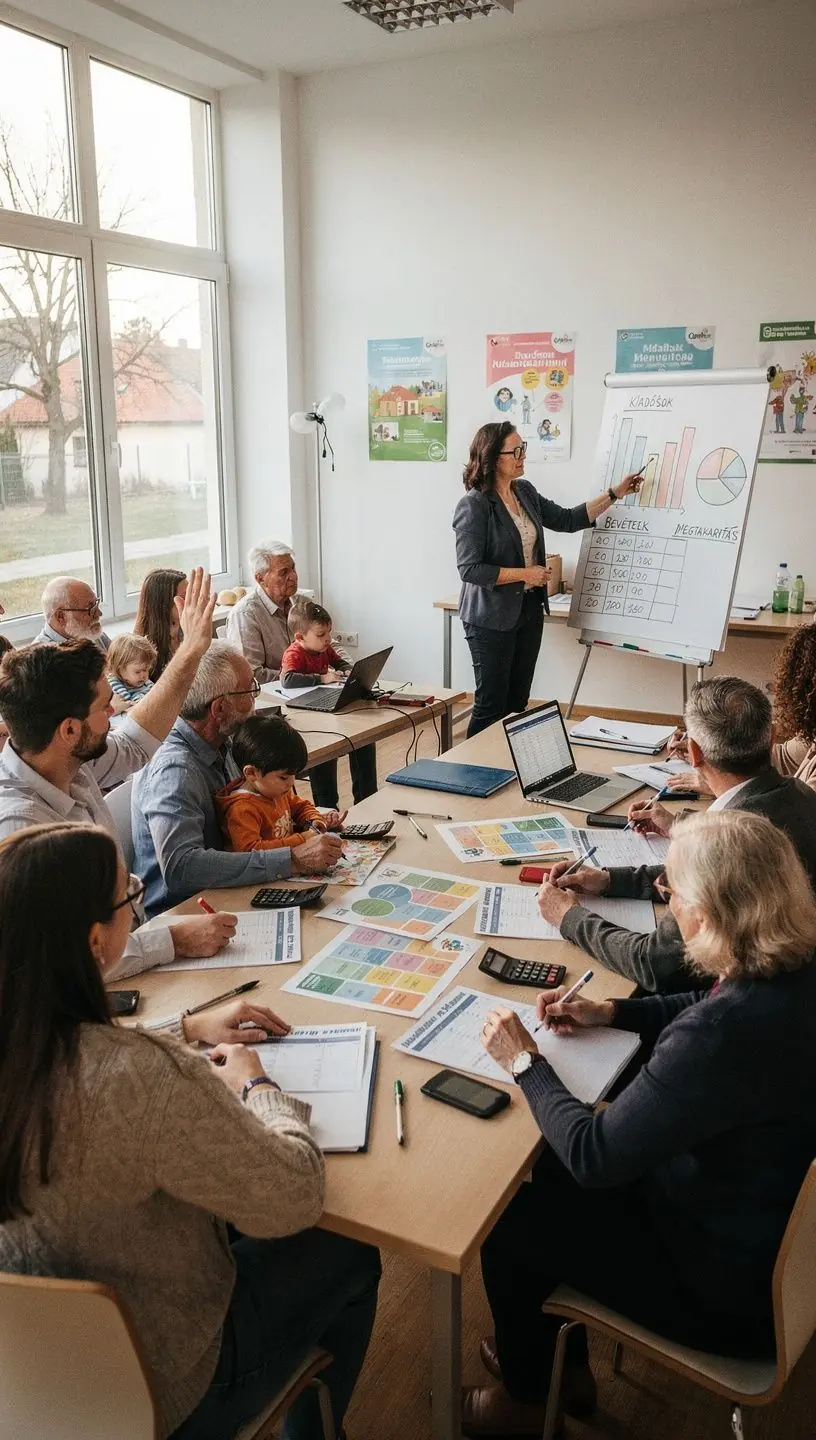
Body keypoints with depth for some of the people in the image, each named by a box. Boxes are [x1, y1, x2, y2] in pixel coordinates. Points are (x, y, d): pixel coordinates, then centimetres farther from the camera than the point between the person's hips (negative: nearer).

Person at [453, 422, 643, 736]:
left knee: (517, 702, 12)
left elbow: (567, 520, 14)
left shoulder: (525, 491, 7)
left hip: (529, 611, 7)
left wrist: (615, 494, 9)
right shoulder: (474, 505, -16)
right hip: (491, 619, -7)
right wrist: (525, 573, -16)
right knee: (491, 706, 0)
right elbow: (469, 569, -19)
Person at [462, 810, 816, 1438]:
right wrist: (612, 1012, 3)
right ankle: (565, 1366, 42)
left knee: (509, 1228, 8)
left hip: (733, 1290, -8)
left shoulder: (725, 1034, -39)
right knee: (550, 1176, 20)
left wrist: (526, 1063, -15)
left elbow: (594, 1154, -29)